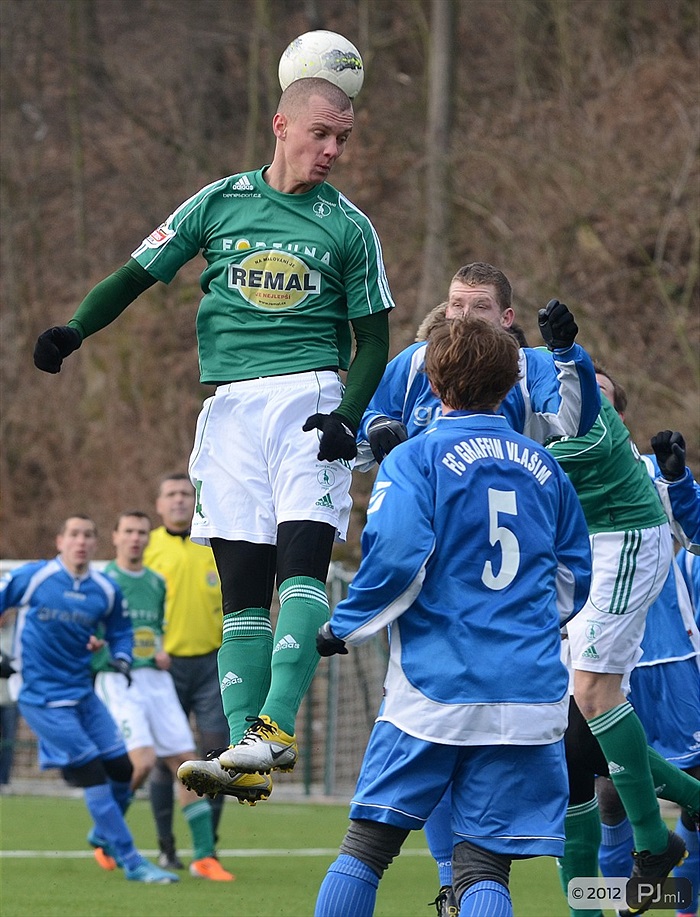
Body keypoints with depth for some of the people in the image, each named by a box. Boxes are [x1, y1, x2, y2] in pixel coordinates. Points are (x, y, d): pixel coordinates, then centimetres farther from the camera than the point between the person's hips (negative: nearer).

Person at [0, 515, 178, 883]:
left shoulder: (106, 590, 3)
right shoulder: (31, 577, -9)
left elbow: (120, 629, 18)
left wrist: (121, 658, -2)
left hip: (83, 693, 6)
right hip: (43, 698, -6)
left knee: (121, 769, 4)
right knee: (93, 775, -11)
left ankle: (104, 835, 35)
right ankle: (131, 862, -6)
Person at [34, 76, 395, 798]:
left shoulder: (348, 227, 7)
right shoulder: (219, 202, 10)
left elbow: (373, 339, 10)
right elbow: (138, 274, 13)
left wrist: (348, 414, -7)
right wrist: (75, 329, -4)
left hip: (309, 399, -2)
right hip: (231, 407, 2)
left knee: (301, 565, -20)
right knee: (240, 584, -4)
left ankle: (275, 728, -26)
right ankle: (243, 750, -7)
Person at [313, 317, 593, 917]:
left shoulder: (415, 458, -2)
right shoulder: (542, 466, 13)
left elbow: (397, 553, -16)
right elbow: (574, 577, 20)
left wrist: (345, 628, -2)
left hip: (435, 685, -3)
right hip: (529, 698, 3)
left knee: (368, 842, 5)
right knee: (485, 862, 0)